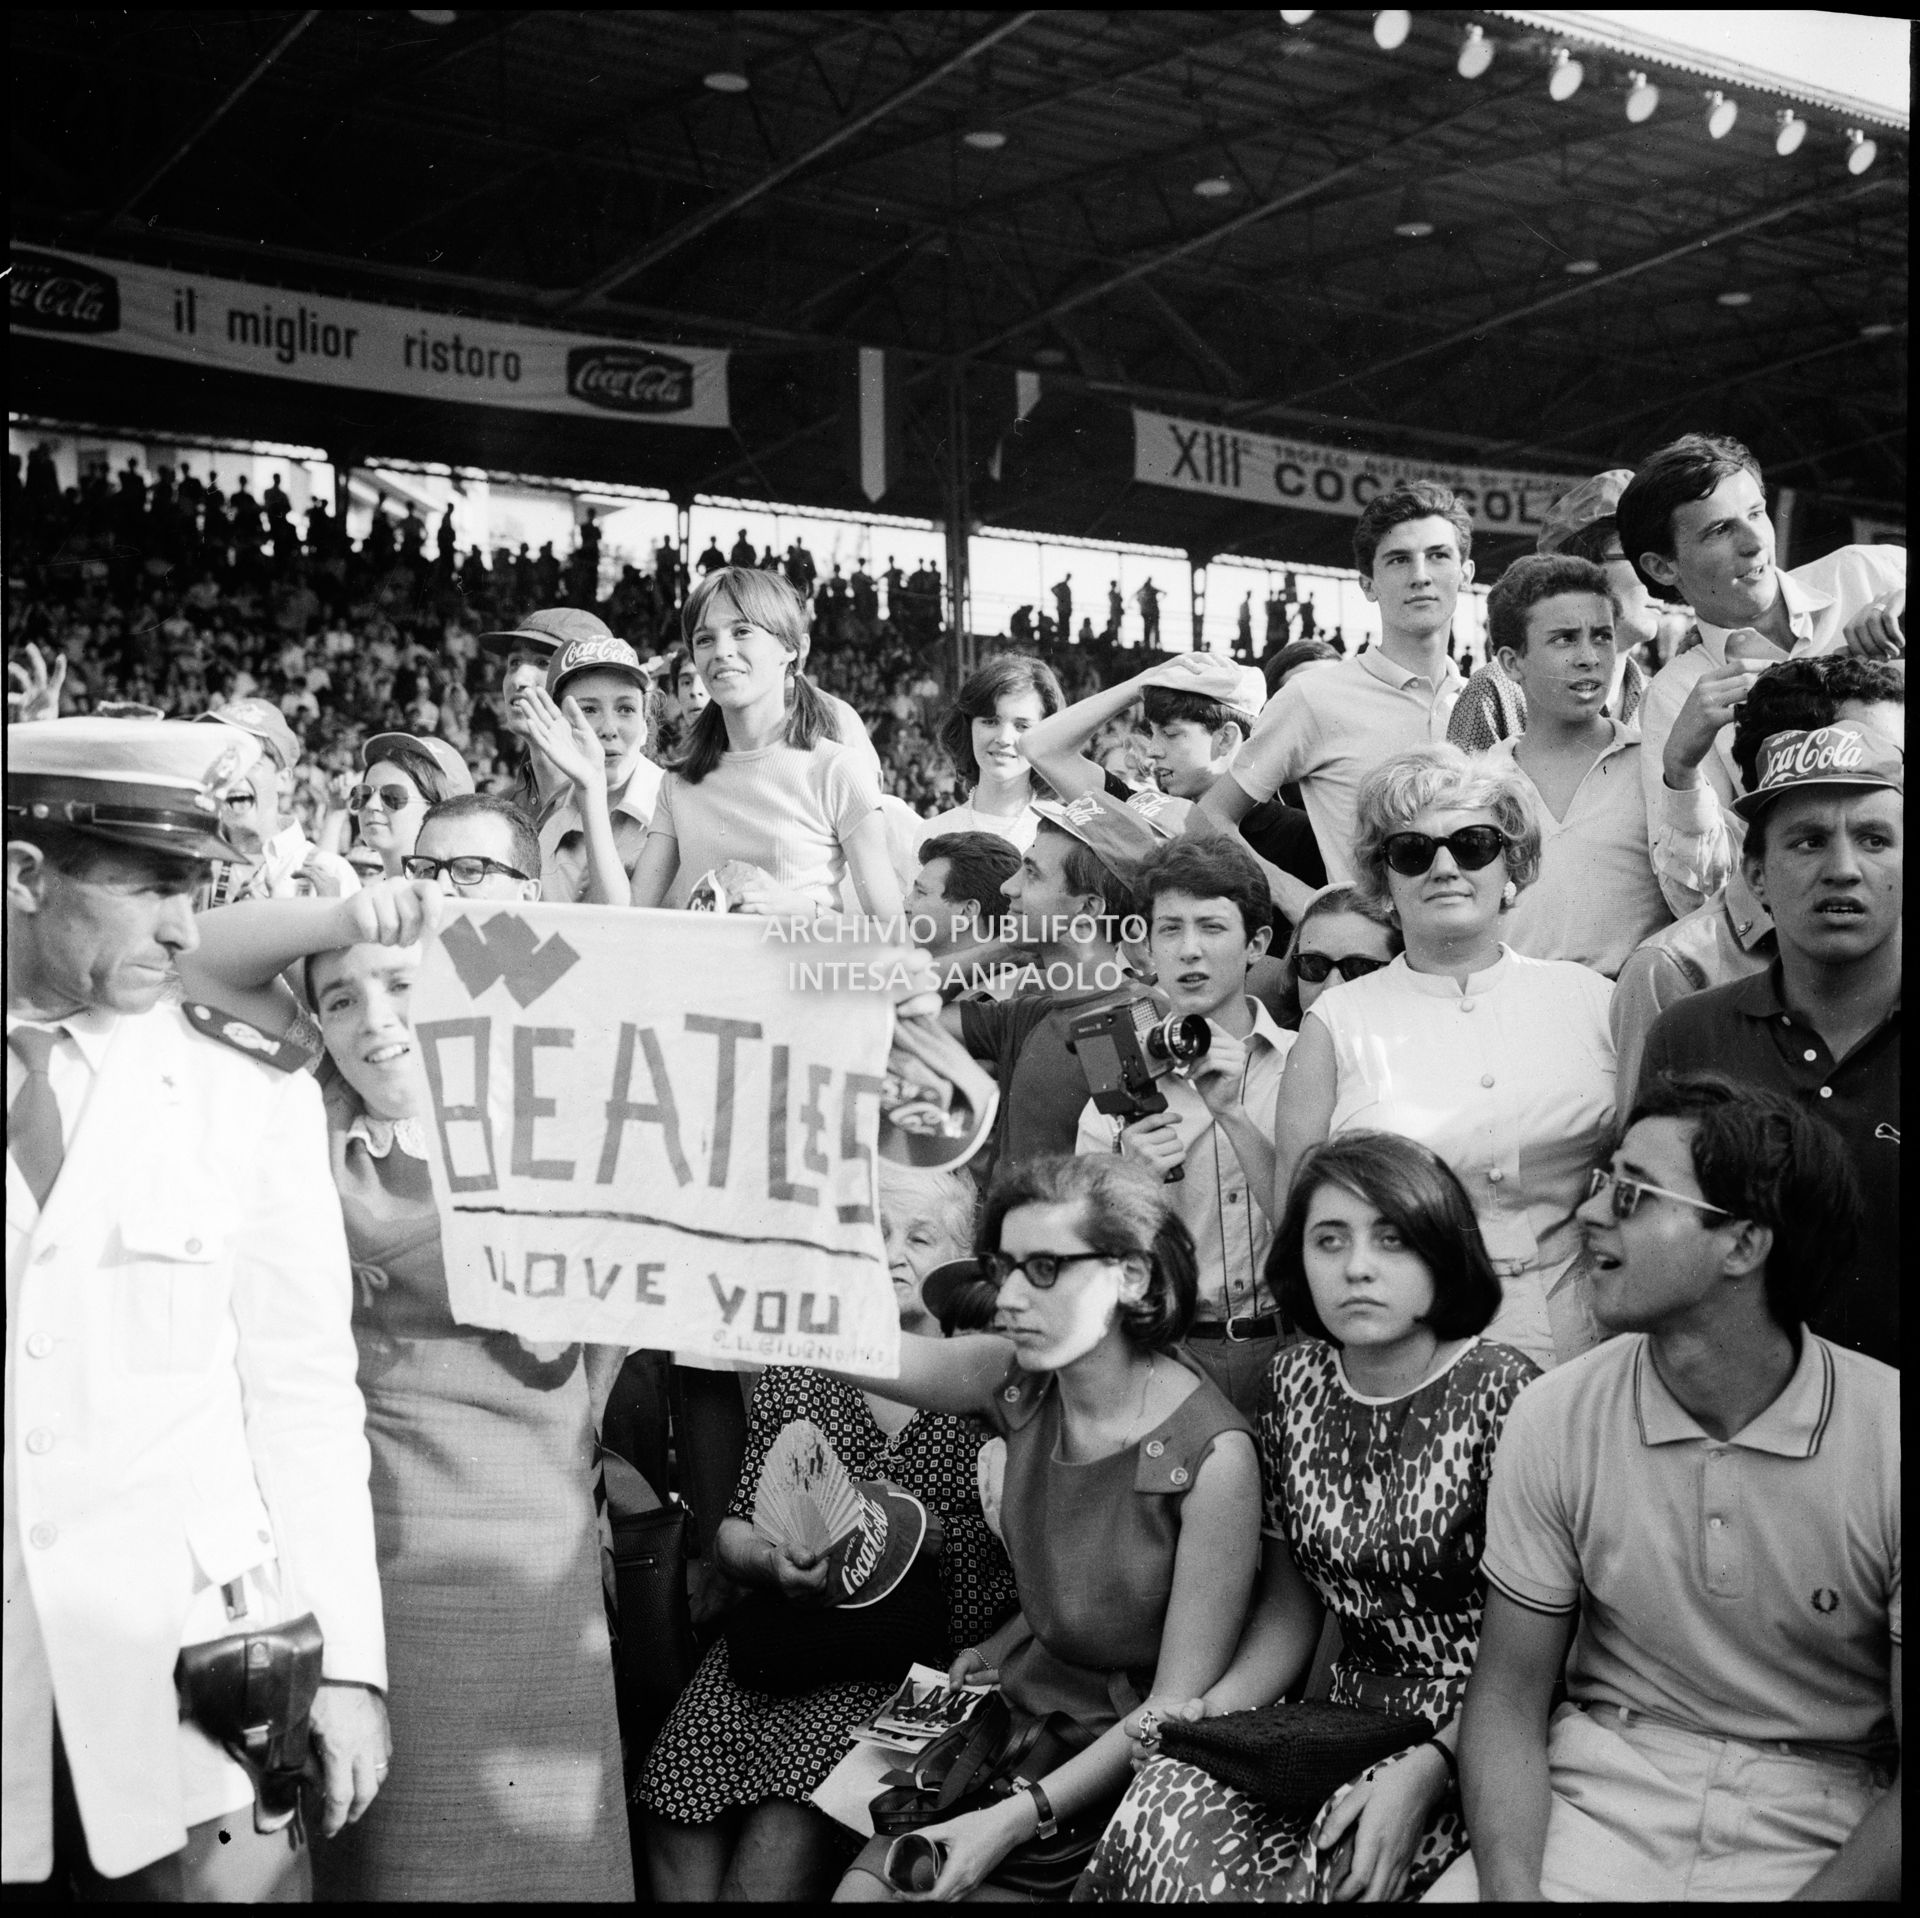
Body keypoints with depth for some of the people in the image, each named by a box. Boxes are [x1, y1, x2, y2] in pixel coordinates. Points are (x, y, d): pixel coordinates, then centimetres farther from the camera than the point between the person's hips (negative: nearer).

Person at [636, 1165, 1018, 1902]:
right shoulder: (796, 1371, 12)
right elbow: (734, 1530, 14)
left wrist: (981, 1667, -12)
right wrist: (772, 1563, -6)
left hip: (925, 1667, -3)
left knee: (784, 1839, -25)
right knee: (682, 1841, -19)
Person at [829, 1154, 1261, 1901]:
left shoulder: (1209, 1453, -21)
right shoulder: (1020, 1380, -6)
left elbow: (1178, 1703, -18)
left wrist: (1018, 1817, -24)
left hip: (1128, 1766, -4)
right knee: (864, 1883, -11)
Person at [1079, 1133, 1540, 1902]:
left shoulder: (1500, 1396, -12)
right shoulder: (1298, 1381, 5)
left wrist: (1426, 1772, -24)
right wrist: (1217, 1705, -4)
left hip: (1471, 1745, -4)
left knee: (1327, 1867, -29)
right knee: (1165, 1816, -22)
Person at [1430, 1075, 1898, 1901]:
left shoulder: (1884, 1444, -12)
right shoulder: (1553, 1417, -5)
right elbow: (1507, 1699, 0)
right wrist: (1510, 1887, -16)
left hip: (1820, 1832, -1)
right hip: (1599, 1794, 2)